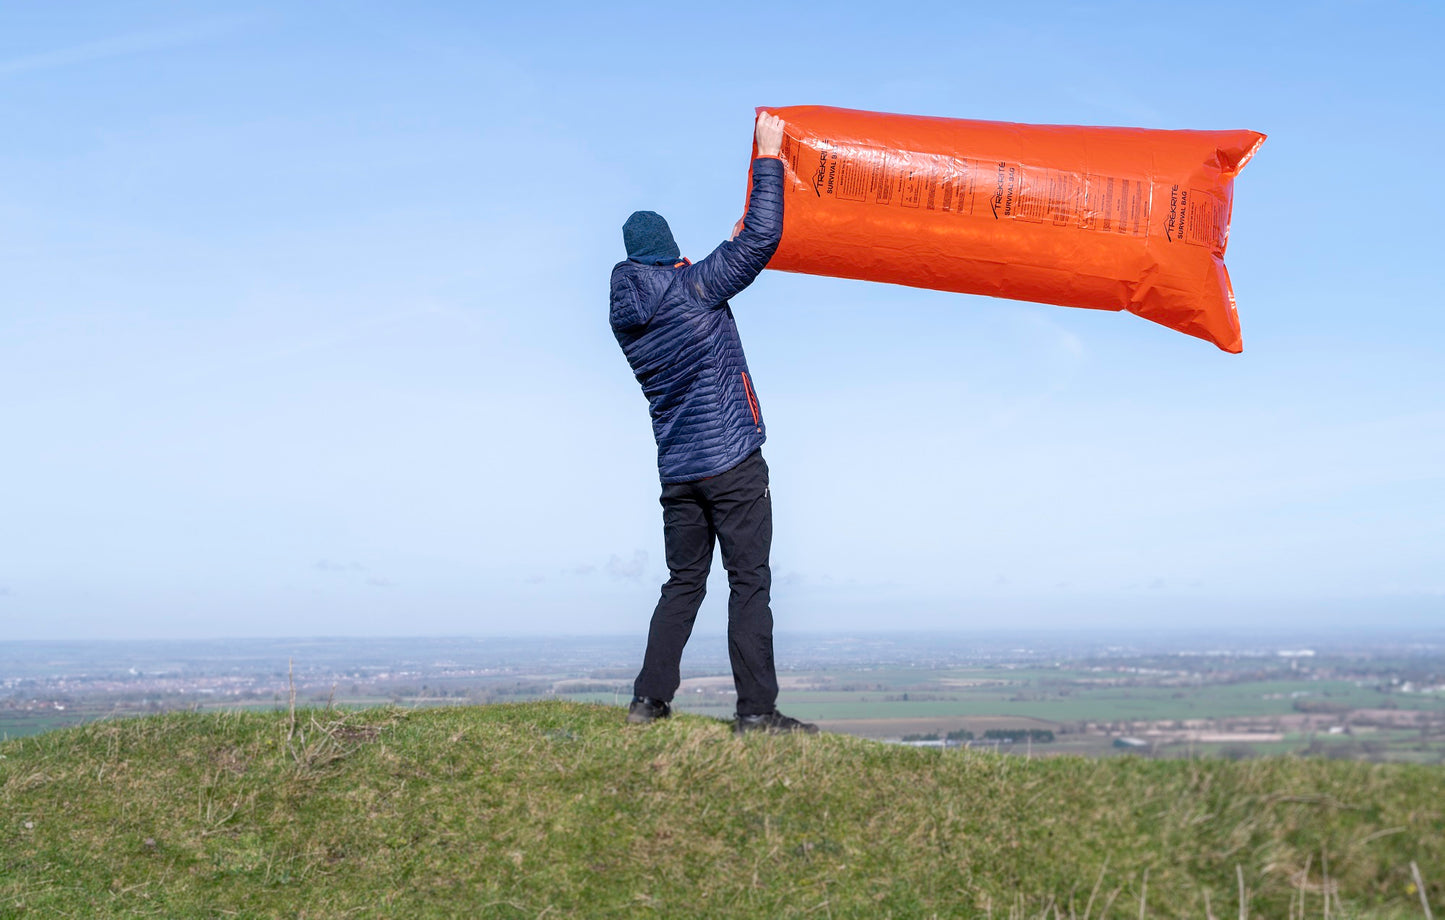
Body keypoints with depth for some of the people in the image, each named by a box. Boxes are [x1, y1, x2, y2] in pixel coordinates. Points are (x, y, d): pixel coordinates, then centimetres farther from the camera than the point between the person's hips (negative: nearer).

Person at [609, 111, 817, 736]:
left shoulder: (626, 314, 11)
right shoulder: (692, 286, -7)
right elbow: (763, 238, -10)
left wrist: (731, 245, 30)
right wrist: (768, 158, -1)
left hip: (677, 470, 6)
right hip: (732, 462, -6)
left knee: (683, 583, 13)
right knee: (749, 583, -4)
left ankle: (649, 700, 10)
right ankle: (756, 709, -6)